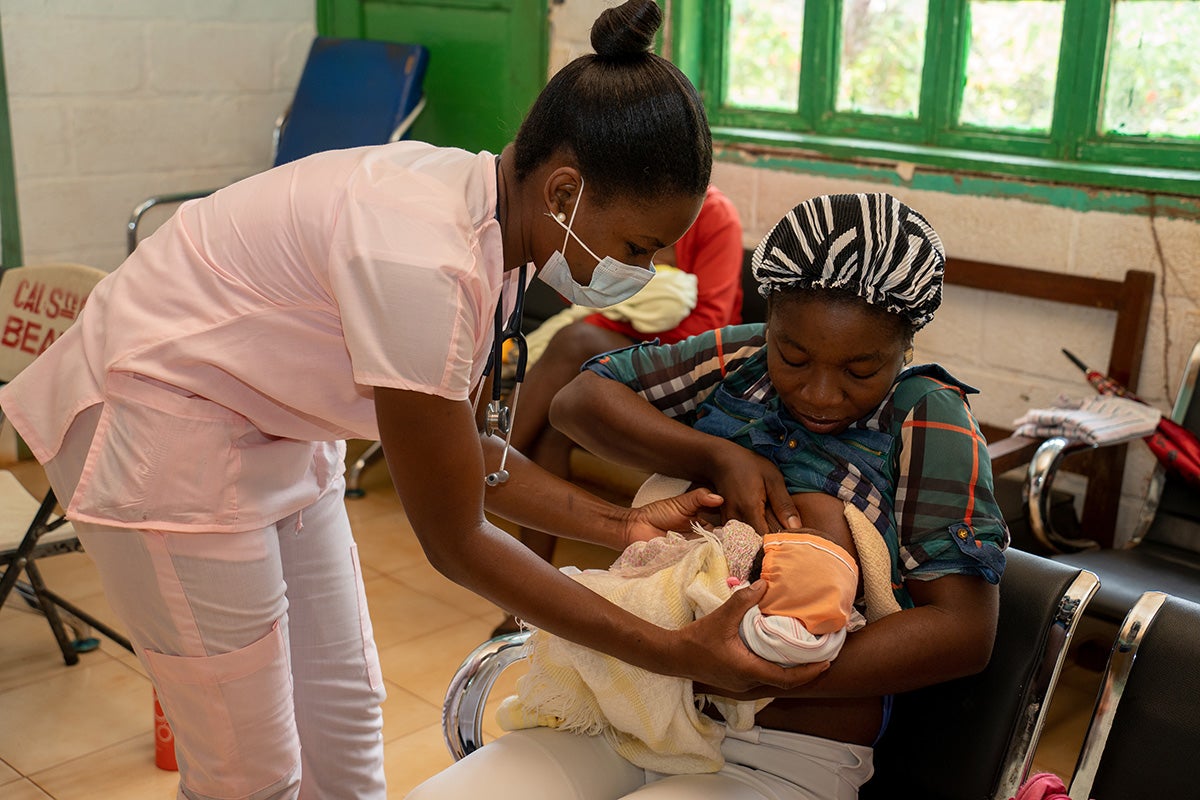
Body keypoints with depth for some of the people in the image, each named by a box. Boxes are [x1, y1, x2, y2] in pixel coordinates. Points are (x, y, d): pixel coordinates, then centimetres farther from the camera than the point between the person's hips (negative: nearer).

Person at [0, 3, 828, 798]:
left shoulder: (489, 211, -7)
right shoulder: (423, 262, -33)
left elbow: (463, 451, 3)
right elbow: (456, 543, -24)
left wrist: (621, 525, -5)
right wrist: (677, 653, -22)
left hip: (267, 426, 9)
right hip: (160, 424, -8)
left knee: (346, 708, 14)